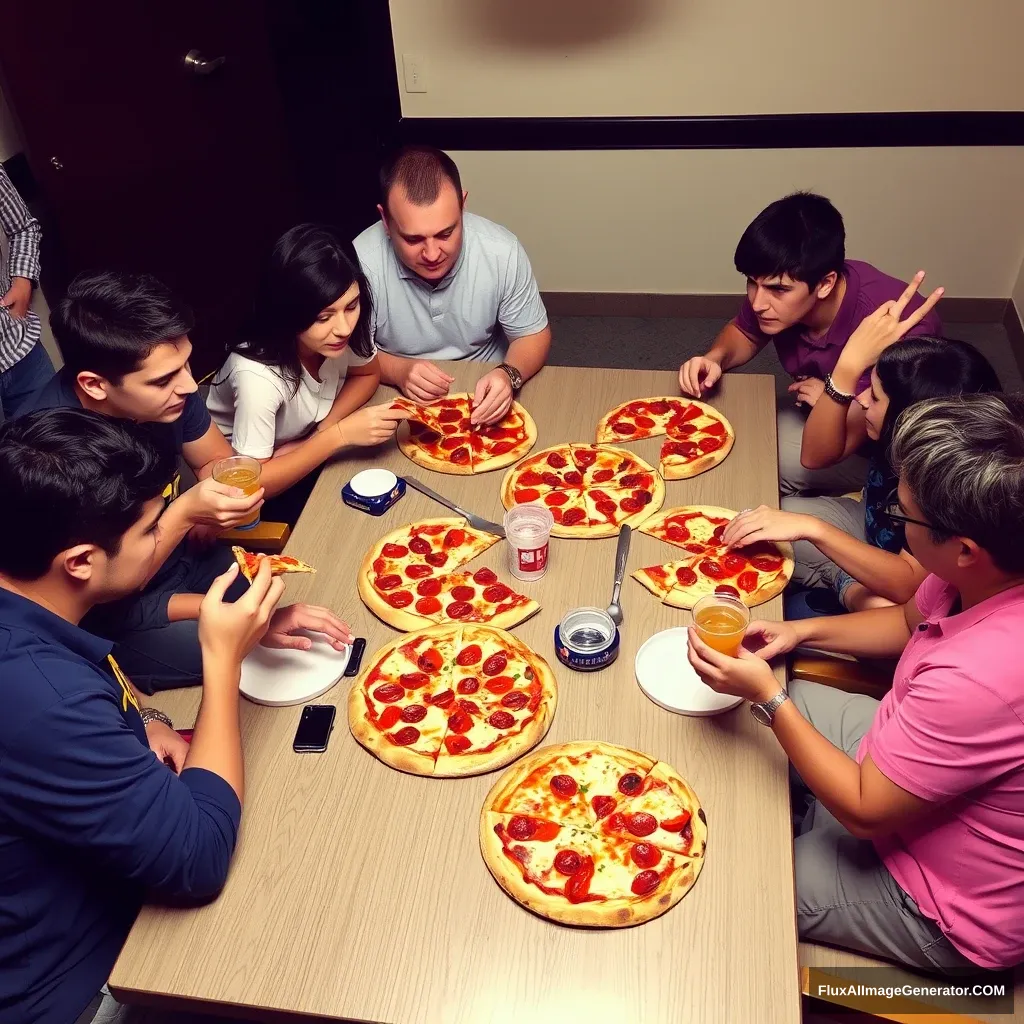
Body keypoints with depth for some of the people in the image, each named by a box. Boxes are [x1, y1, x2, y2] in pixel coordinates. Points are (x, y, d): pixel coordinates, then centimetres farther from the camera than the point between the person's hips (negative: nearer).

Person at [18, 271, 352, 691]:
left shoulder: (163, 386, -17)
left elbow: (216, 460, 3)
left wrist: (210, 514, -17)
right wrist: (185, 513, -34)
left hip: (182, 554, 6)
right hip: (111, 620, -6)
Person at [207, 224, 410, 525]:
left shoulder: (346, 329, -23)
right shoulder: (257, 376, -37)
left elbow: (367, 375, 0)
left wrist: (326, 428, -19)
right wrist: (339, 434, -34)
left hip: (307, 452, 5)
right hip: (244, 475, -5)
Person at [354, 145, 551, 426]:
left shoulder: (502, 251, -16)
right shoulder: (361, 263, -20)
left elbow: (533, 335, -3)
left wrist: (509, 375, -24)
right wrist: (397, 371, -25)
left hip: (484, 398, 1)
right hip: (401, 404, -1)